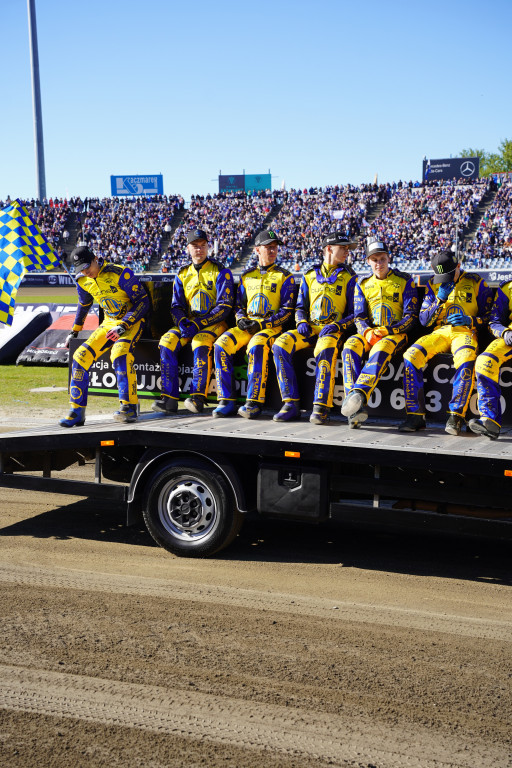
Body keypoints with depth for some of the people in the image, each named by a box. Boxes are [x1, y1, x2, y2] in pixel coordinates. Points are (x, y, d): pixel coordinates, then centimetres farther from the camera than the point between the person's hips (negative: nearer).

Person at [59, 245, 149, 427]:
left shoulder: (120, 274, -20)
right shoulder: (83, 282, 2)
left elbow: (143, 302, -18)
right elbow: (83, 306, 23)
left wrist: (122, 326, -23)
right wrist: (74, 332, 26)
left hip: (132, 320, -6)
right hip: (109, 322, 6)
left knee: (119, 354, -34)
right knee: (80, 357, -10)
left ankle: (129, 407, -24)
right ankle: (77, 412, -3)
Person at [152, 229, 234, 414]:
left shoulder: (220, 272, -2)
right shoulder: (182, 274, 14)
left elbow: (224, 306, -10)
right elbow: (176, 305, 12)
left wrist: (198, 324, -18)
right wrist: (182, 322, -12)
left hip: (214, 323, -4)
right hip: (188, 323, 5)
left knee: (201, 343, -36)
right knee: (167, 342, -22)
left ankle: (198, 397, -32)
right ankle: (169, 399, -23)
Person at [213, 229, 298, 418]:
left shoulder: (285, 277, 6)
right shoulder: (247, 276, 19)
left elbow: (287, 309, -2)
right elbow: (239, 304, 21)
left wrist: (262, 324, -13)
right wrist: (241, 319, -3)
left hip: (271, 326, -4)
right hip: (246, 325, 5)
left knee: (256, 346, -37)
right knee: (221, 345, -22)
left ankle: (254, 403, -34)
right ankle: (226, 401, -19)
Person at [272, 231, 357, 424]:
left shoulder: (348, 277, 9)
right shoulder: (310, 276, 17)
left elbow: (354, 312, 4)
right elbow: (300, 307, 18)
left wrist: (337, 325, -13)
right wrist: (301, 322, -3)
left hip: (333, 329, -3)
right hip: (310, 328, 4)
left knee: (325, 350, -38)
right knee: (280, 345, -24)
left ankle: (321, 407, -36)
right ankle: (291, 404, -23)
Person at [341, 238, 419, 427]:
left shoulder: (404, 281, 6)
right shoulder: (363, 284, 17)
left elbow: (411, 316, 0)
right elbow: (359, 317, 11)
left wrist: (387, 331, -15)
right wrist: (368, 332, -12)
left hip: (396, 334, -3)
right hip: (369, 332, 3)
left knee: (379, 352, -38)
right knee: (350, 348, -31)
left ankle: (359, 394, -56)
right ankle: (355, 408, -42)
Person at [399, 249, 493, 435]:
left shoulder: (476, 283, 8)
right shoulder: (433, 285, 16)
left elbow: (488, 316, 9)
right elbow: (424, 320, 11)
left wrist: (469, 320, -11)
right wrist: (439, 300, -4)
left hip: (465, 332, -3)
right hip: (439, 333, 3)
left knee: (466, 362, -38)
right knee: (410, 356, -26)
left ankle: (456, 415, -29)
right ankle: (416, 415, -22)